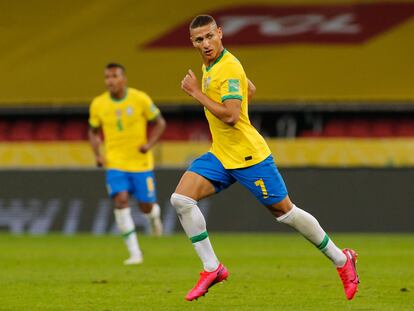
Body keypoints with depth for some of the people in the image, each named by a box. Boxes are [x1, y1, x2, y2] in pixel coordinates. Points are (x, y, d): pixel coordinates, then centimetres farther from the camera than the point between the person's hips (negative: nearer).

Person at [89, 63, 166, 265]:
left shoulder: (140, 99, -9)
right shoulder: (98, 104, -2)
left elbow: (159, 123, 2)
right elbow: (93, 132, 13)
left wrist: (149, 144, -14)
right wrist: (97, 154, -4)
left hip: (141, 163, -1)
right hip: (115, 164, 1)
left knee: (146, 206, 2)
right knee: (121, 201, -18)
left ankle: (154, 215, 44)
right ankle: (134, 253, -14)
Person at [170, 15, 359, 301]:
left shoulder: (229, 68, -20)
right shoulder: (209, 65, 10)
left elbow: (230, 116, -29)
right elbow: (251, 89, 25)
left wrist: (196, 92, -23)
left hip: (249, 156, -9)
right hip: (220, 156, 9)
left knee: (284, 212, 1)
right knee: (181, 199, -7)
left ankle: (341, 260, 18)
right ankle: (212, 269, -2)